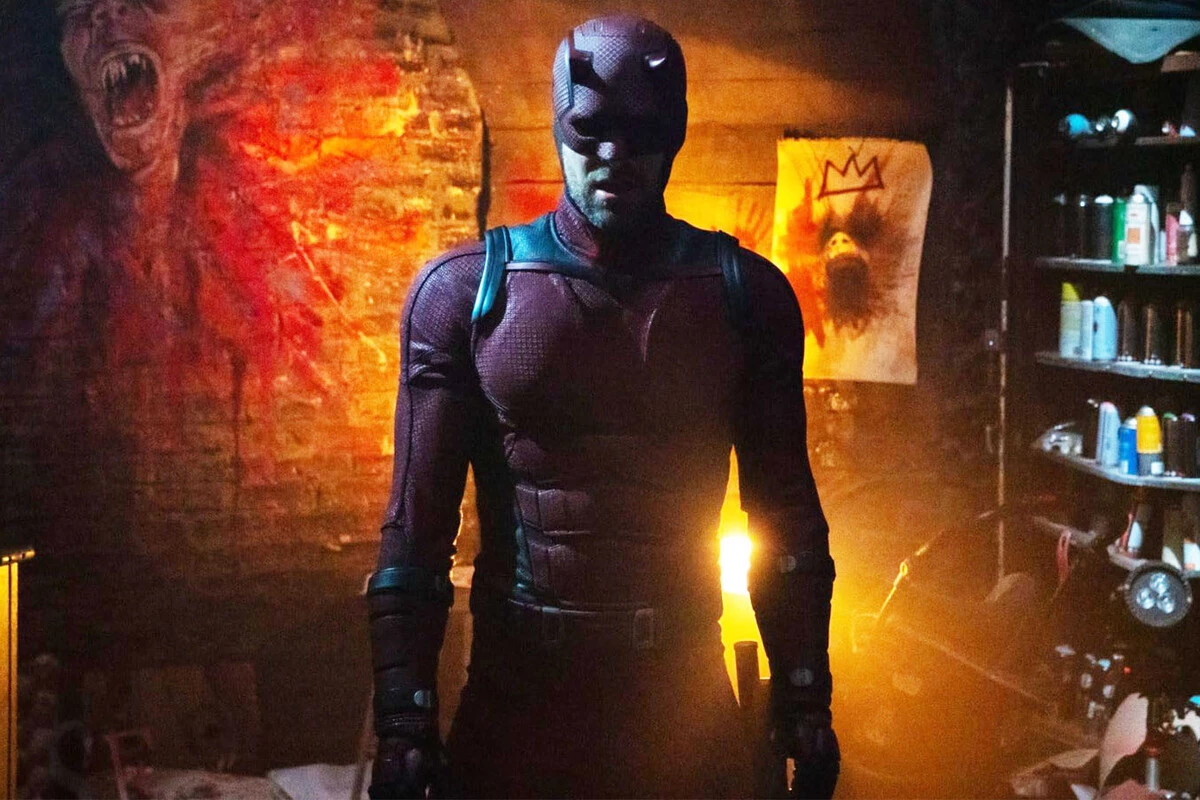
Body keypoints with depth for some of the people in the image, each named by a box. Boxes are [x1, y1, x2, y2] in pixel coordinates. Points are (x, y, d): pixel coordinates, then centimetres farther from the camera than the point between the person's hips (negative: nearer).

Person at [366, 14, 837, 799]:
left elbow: (788, 515, 4)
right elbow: (418, 523, -3)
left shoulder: (744, 292, 0)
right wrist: (406, 721, -7)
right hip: (515, 701, 0)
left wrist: (806, 703, 1)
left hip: (690, 706, 1)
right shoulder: (466, 290, -3)